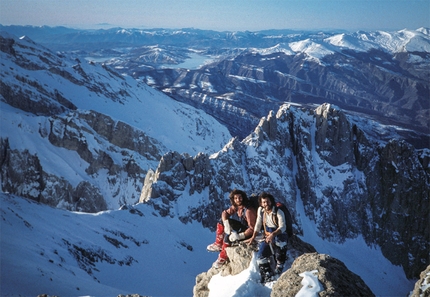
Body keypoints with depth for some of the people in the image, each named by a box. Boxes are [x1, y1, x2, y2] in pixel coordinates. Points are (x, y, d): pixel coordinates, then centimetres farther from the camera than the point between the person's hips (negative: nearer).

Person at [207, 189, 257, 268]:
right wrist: (226, 225, -23)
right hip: (240, 227, 9)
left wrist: (240, 236, -38)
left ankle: (223, 258, -8)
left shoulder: (248, 210, -29)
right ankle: (219, 244, 10)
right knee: (222, 221, 5)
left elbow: (252, 228, -31)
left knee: (228, 237, -27)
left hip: (247, 232, -9)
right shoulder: (235, 206, -5)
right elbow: (225, 213, -5)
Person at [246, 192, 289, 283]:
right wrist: (253, 237, 9)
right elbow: (258, 224, 11)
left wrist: (273, 234, -37)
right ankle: (267, 277, -2)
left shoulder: (279, 212, -16)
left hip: (280, 237, -5)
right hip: (268, 236, 5)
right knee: (261, 256, -10)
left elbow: (282, 227, -22)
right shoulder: (260, 210, 1)